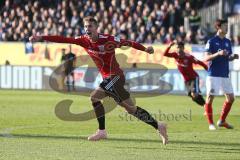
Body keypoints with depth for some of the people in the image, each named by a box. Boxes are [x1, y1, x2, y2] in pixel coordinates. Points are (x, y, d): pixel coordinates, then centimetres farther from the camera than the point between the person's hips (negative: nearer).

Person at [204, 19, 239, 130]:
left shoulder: (227, 42, 12)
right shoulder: (211, 41, -5)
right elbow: (207, 58, -10)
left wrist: (233, 57, -4)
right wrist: (218, 54, -24)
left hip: (225, 75, 6)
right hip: (214, 75, -6)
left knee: (230, 98, 5)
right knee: (210, 98, -4)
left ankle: (222, 121, 18)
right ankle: (211, 123, 5)